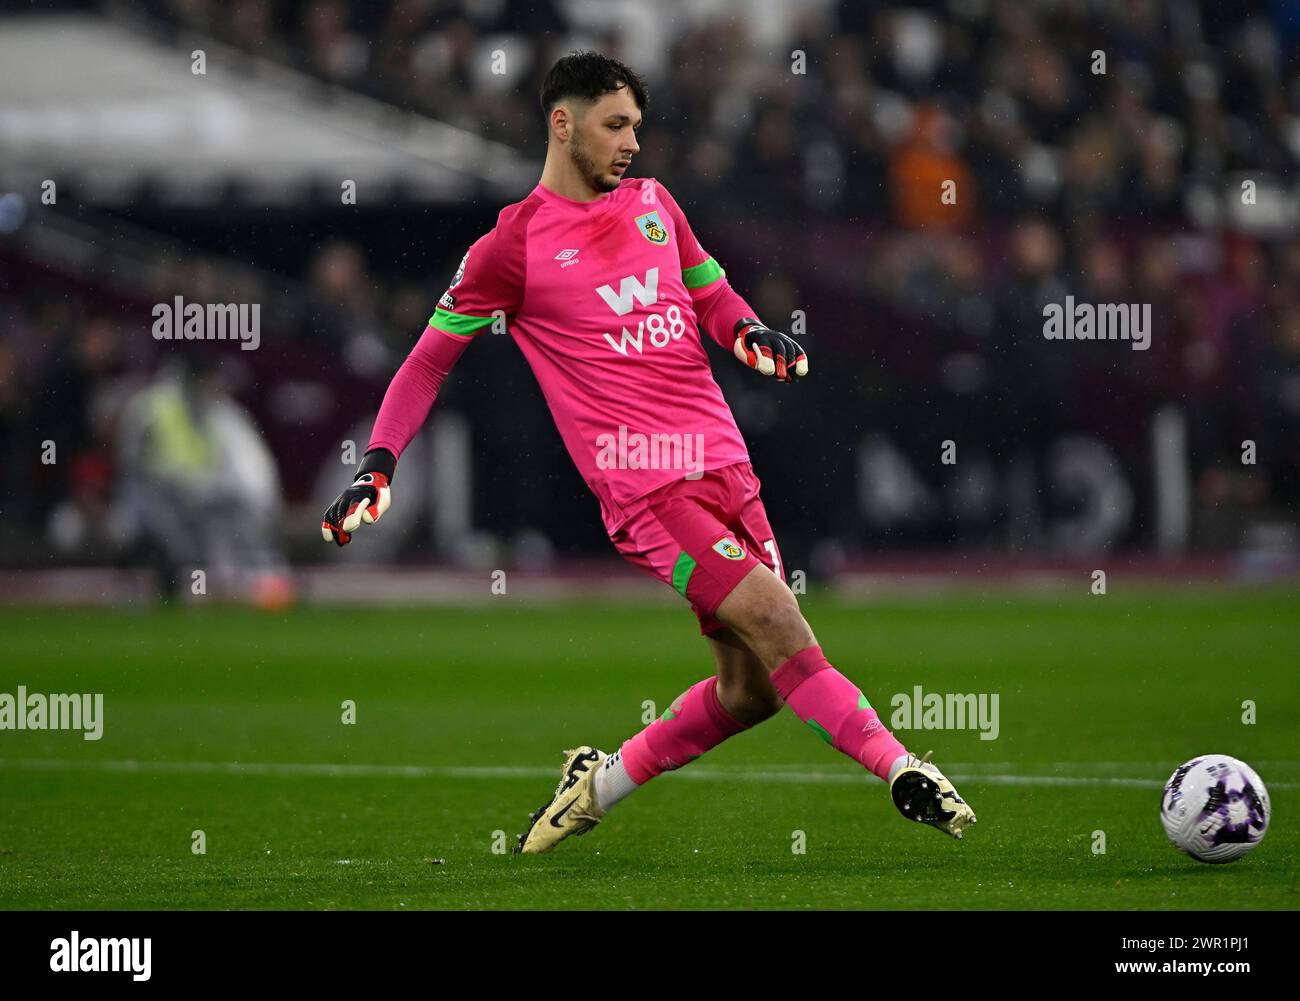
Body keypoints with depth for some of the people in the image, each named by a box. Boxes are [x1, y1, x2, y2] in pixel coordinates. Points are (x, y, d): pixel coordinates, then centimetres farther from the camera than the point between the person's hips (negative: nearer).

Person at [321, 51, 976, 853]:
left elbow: (710, 294, 28)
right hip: (643, 481, -7)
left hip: (723, 462, 7)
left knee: (752, 688, 5)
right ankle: (902, 772, -21)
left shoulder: (652, 202, 16)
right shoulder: (516, 243, 0)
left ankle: (599, 786, 22)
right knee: (779, 629, -20)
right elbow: (431, 359, 6)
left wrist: (750, 333, 5)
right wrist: (378, 466, -4)